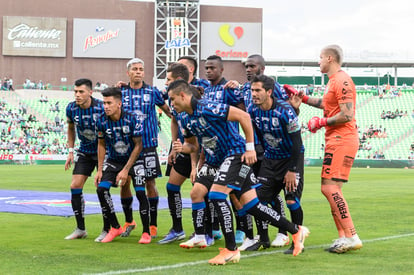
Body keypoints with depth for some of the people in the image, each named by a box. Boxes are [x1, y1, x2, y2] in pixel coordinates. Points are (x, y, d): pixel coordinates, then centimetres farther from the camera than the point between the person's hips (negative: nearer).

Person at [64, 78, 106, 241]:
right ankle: (80, 229, 8)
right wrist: (70, 150, 9)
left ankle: (107, 230, 2)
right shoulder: (71, 109, -7)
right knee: (75, 186, -3)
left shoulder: (102, 108, -22)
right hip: (84, 152, 5)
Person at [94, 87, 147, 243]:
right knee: (101, 189, -15)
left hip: (133, 159, -3)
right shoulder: (101, 121, -12)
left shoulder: (132, 119, -22)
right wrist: (99, 170, -2)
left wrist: (126, 170, -19)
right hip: (113, 160, 3)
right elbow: (101, 145, 2)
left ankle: (146, 232, -1)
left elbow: (138, 146, -16)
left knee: (140, 192, -18)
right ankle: (115, 228, 1)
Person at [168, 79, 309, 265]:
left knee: (216, 195, -20)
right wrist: (182, 148, -5)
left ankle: (231, 250, -12)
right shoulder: (185, 118, 7)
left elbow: (243, 116, -23)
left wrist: (250, 148, -21)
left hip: (236, 154, -9)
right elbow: (191, 144, 20)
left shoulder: (206, 108, -21)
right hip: (215, 159, 9)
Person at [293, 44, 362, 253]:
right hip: (335, 141, 11)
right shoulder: (333, 80, 18)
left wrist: (321, 122, -12)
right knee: (328, 188, 11)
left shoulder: (342, 81, -14)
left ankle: (351, 237, -16)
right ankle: (343, 236, 14)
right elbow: (325, 104, 35)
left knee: (330, 188, -16)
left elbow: (347, 115, -21)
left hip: (342, 140, -11)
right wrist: (301, 97, 32)